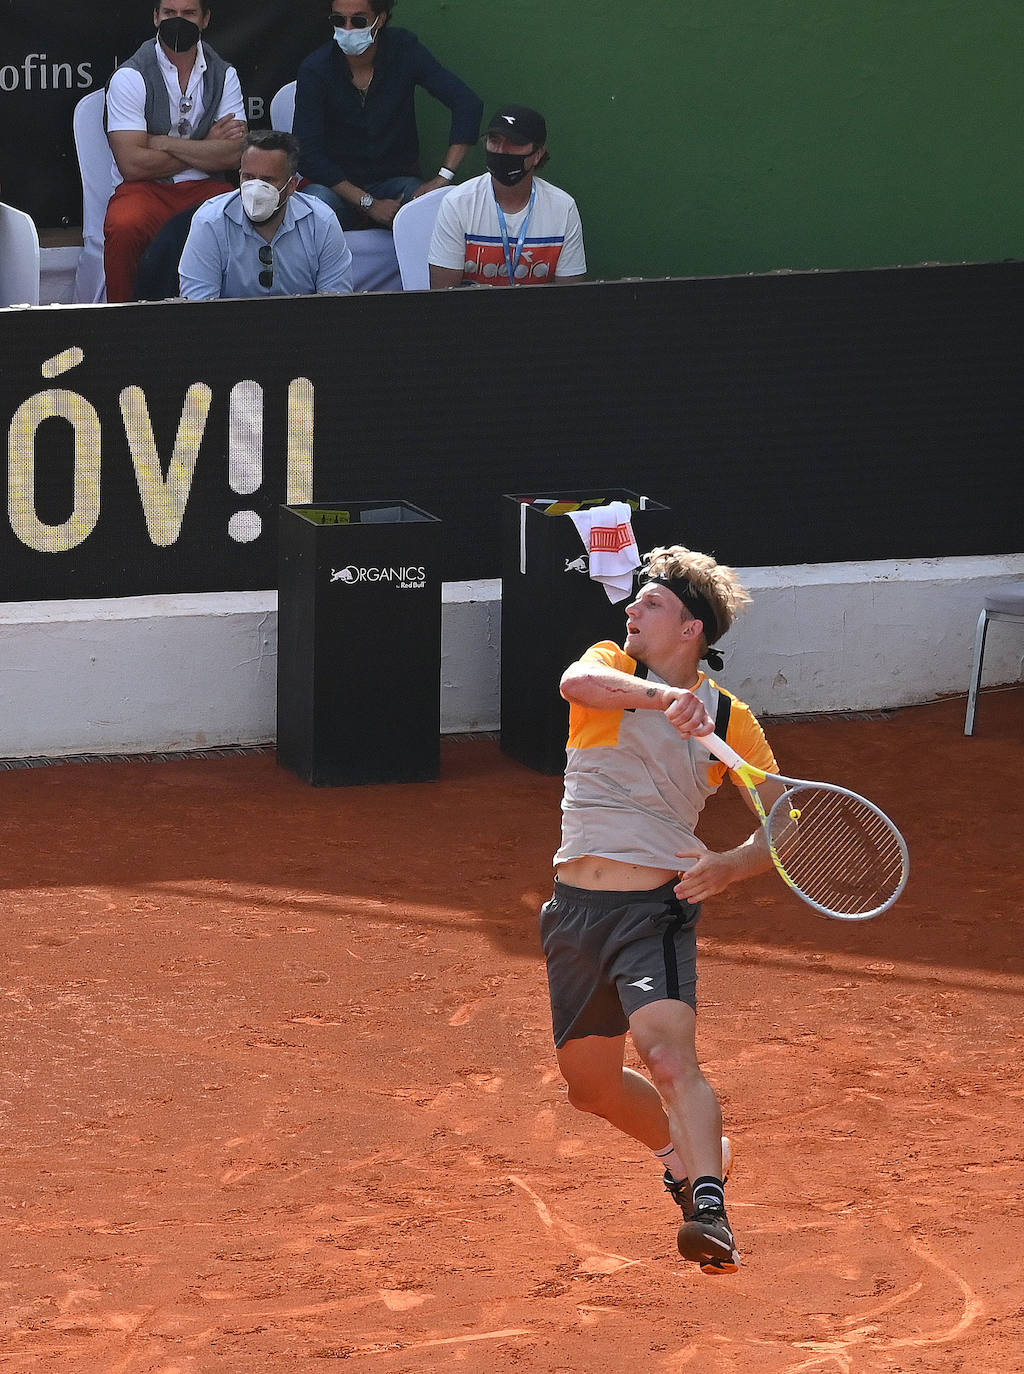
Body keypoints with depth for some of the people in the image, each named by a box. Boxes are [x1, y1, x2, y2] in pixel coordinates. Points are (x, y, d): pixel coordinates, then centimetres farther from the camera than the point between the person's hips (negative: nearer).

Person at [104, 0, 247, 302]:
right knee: (123, 228, -36)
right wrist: (207, 149, -4)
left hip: (205, 187, 3)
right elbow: (132, 163, -12)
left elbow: (233, 154, -3)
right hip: (146, 188, -2)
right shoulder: (131, 77, -3)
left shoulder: (224, 75, 9)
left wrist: (163, 143, -10)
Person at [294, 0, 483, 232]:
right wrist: (369, 204, -20)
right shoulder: (316, 69, -10)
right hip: (338, 184, -1)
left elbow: (468, 104, -13)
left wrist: (442, 178, -23)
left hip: (396, 178, 1)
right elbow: (308, 154, -12)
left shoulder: (404, 50, -7)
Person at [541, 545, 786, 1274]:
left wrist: (729, 865, -15)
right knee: (591, 1083, 15)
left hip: (658, 906, -4)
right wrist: (662, 697, -40)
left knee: (670, 1056, -27)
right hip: (576, 907, 4)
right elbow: (578, 682, -22)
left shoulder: (729, 717, 3)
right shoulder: (610, 667, 5)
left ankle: (710, 1208, -36)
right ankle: (689, 1152, 41)